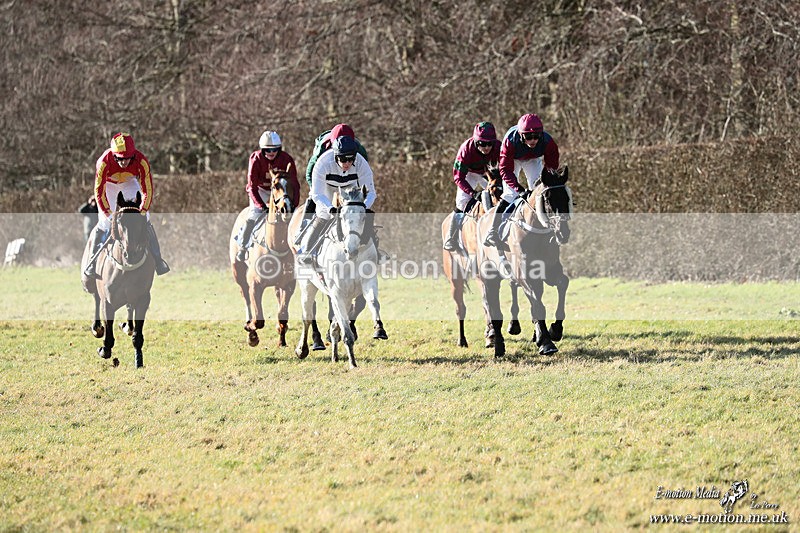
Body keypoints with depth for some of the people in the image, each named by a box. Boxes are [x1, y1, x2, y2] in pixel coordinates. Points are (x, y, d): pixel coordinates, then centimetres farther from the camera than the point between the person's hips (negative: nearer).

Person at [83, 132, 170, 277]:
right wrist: (108, 213, -36)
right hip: (108, 184, -1)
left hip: (129, 182, 2)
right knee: (105, 223, -10)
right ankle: (92, 262, 5)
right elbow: (99, 190, -30)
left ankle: (157, 259, 4)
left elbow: (147, 189, -26)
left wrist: (143, 210, -33)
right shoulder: (104, 162, -39)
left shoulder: (141, 162, -35)